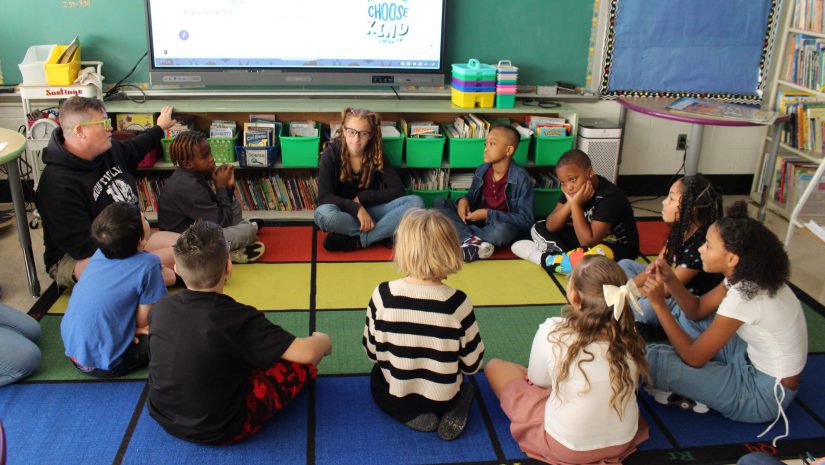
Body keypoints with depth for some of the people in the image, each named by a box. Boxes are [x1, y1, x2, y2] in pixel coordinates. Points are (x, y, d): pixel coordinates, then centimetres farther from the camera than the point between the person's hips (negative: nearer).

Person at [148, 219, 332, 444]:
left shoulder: (161, 308, -10)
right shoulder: (239, 319, -27)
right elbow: (306, 352, -28)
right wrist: (323, 341, -5)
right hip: (219, 431, -6)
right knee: (302, 364, 3)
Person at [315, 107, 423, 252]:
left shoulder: (376, 154, -6)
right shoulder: (331, 153, -13)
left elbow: (398, 190, -9)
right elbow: (324, 197, -19)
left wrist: (363, 197, -16)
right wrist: (356, 209, -30)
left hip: (369, 210, 3)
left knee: (415, 202, -22)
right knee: (323, 214, -39)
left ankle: (355, 240, -28)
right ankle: (381, 234, -22)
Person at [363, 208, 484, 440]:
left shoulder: (383, 295, -21)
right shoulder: (457, 302, -22)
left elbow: (372, 352, -6)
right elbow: (472, 363, -10)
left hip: (395, 396, 0)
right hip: (443, 399, 1)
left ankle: (414, 417, 9)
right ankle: (456, 411, 5)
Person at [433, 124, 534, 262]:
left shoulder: (521, 178, -16)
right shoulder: (481, 171, -1)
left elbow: (526, 221, -18)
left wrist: (488, 214, -22)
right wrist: (464, 200, -8)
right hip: (478, 221, 6)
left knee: (502, 230, -41)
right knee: (439, 203, -10)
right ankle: (471, 239, -31)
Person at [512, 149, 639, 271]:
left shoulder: (609, 197, -29)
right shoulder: (573, 189, -7)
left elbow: (588, 241, -34)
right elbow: (551, 226, -11)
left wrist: (576, 205, -32)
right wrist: (570, 203, -27)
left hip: (618, 247, -7)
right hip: (588, 238, 7)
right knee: (539, 228, 0)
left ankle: (541, 257, -19)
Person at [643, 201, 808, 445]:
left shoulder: (744, 296, -29)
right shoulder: (747, 277, -5)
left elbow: (694, 358, -21)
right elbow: (697, 309, 7)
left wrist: (659, 304, -21)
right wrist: (670, 279, -10)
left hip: (764, 394, -9)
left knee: (652, 358, -22)